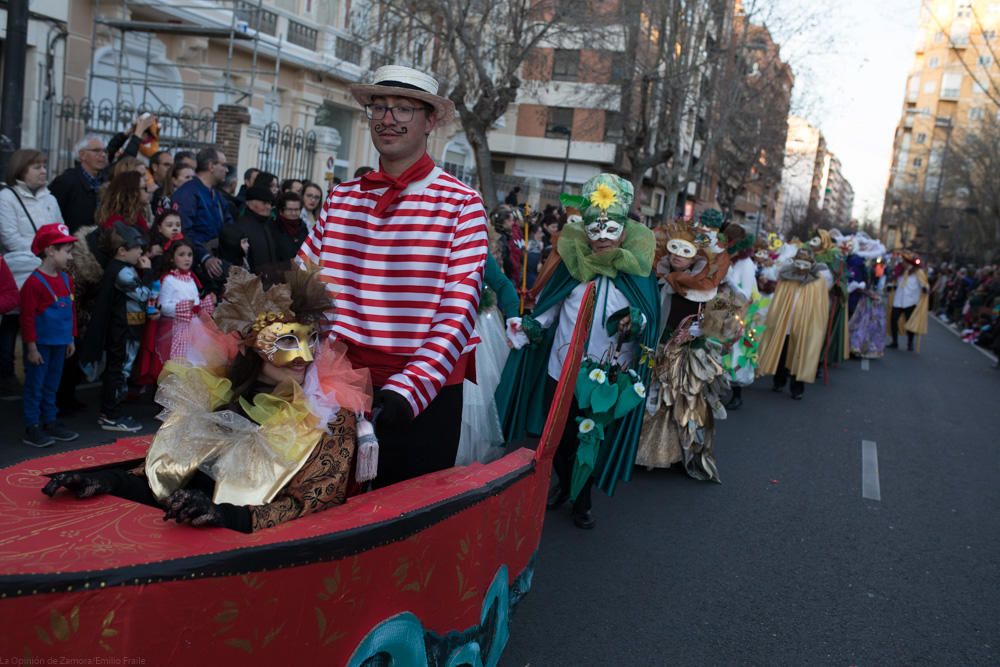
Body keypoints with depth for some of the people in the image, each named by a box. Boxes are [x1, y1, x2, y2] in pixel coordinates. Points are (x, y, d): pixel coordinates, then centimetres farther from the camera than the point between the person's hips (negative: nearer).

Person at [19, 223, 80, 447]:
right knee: (35, 386, 2)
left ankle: (50, 423, 26)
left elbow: (71, 310, 15)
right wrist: (31, 347, -16)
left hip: (59, 344, 7)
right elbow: (27, 317, -17)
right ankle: (32, 429, 9)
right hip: (40, 345, -7)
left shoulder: (65, 280, 8)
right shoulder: (34, 282, -17)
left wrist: (71, 339, 15)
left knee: (52, 386, 16)